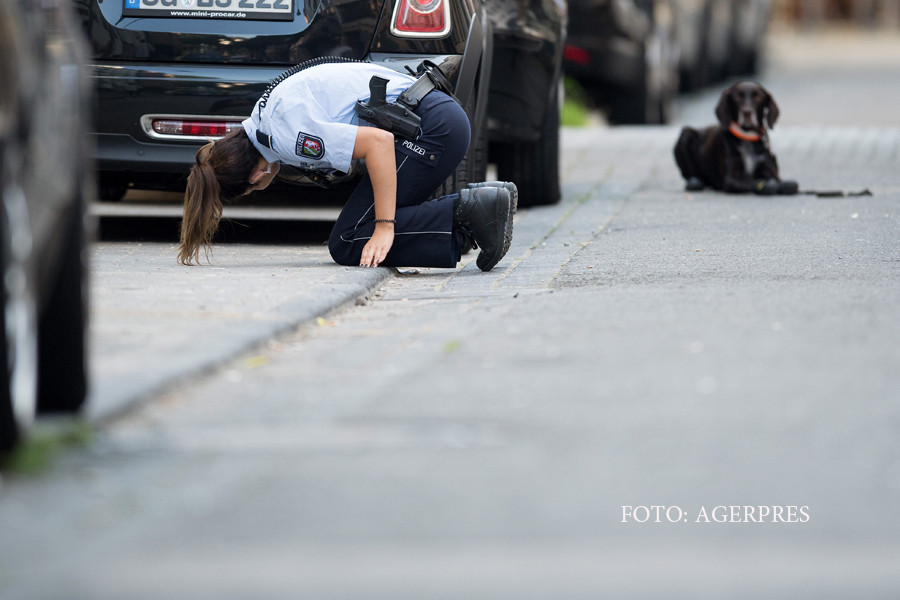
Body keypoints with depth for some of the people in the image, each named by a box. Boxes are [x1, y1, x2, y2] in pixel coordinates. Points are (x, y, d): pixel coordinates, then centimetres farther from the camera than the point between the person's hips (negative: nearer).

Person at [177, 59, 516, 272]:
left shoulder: (288, 134, -18)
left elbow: (379, 142, -25)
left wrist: (384, 227, -23)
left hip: (434, 128, -10)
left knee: (349, 244, -10)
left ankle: (468, 213, -15)